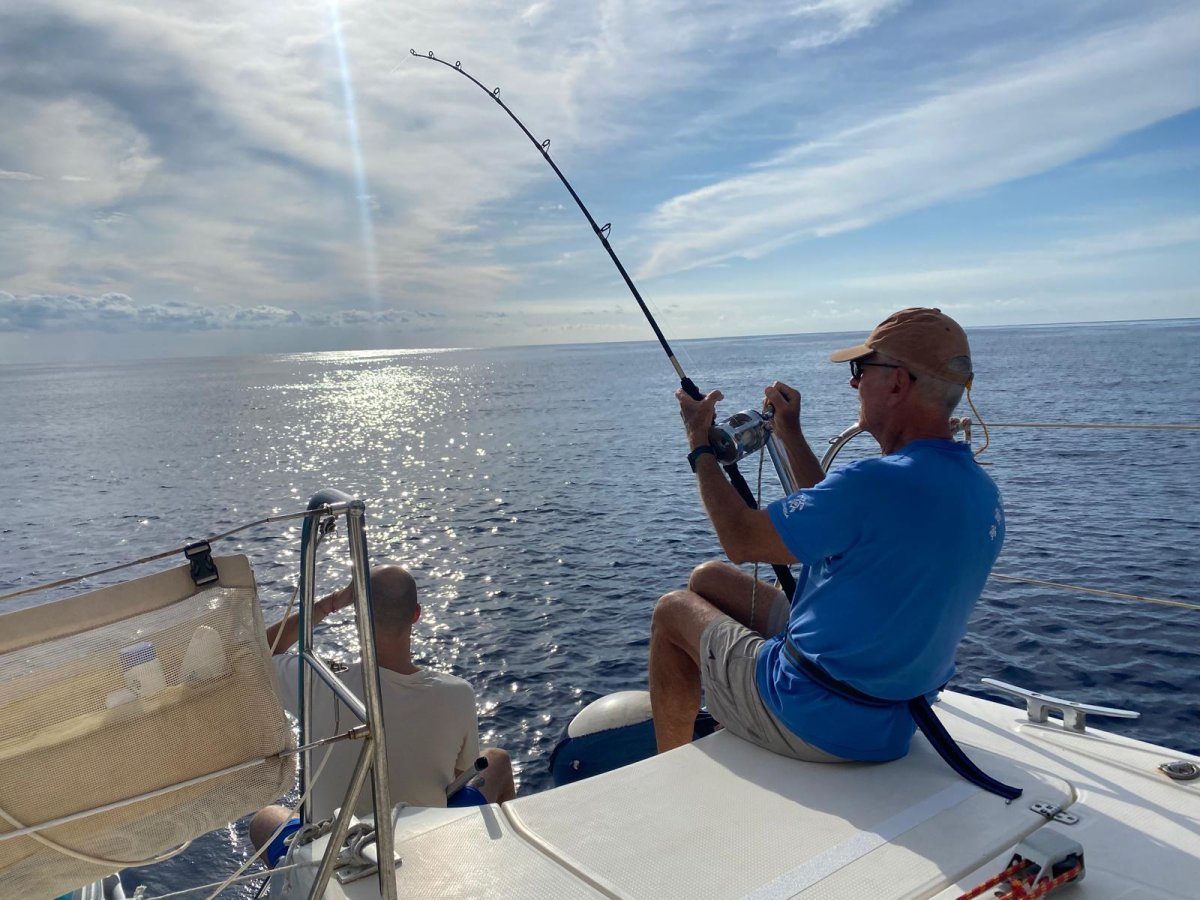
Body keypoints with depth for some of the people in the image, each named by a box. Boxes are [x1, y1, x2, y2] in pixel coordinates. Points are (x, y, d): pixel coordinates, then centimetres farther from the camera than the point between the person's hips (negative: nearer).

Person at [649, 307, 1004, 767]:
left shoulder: (877, 482, -31)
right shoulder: (983, 494, -1)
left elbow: (741, 539, -19)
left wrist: (700, 446, -4)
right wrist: (791, 436, 13)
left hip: (817, 723, -8)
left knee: (673, 610, 13)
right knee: (707, 578, 19)